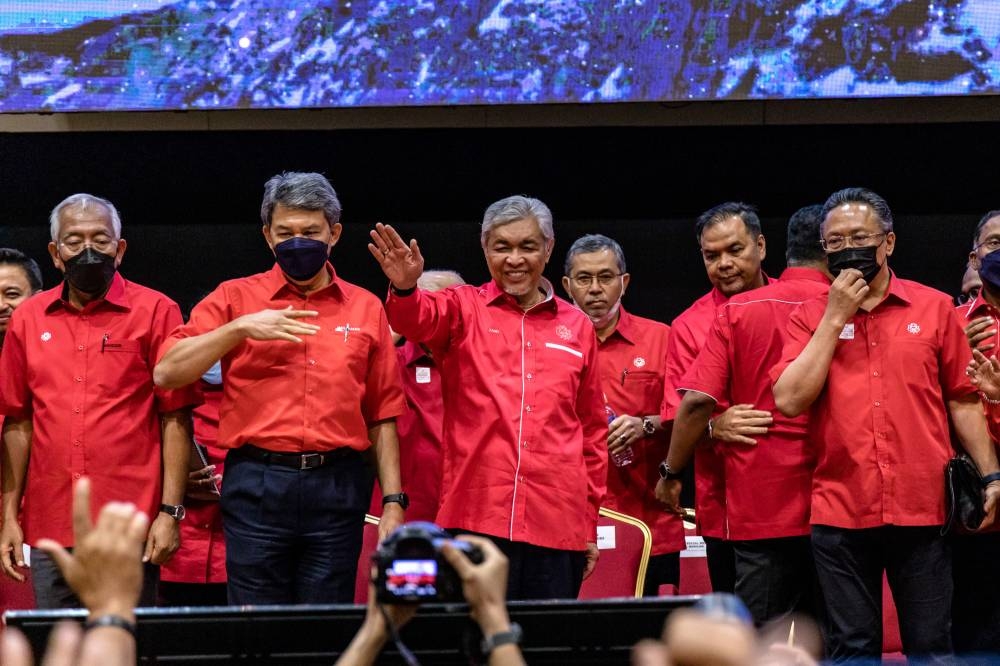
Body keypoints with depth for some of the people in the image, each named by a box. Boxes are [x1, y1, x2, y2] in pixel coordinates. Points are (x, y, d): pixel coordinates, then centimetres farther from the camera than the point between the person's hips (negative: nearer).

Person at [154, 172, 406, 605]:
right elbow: (166, 373, -4)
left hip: (337, 487, 1)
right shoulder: (236, 298, 7)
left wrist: (393, 501, 4)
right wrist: (240, 328, -13)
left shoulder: (365, 309, 11)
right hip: (257, 485, -1)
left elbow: (383, 415, 11)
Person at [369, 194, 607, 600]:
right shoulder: (465, 309, 8)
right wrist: (405, 288, -39)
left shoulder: (576, 326, 14)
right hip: (477, 518, -2)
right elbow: (419, 319, -16)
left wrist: (591, 522, 15)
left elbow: (593, 431, 17)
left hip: (558, 525, 2)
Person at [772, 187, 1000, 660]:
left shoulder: (934, 308, 5)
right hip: (840, 514, 0)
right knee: (852, 649, 6)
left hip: (922, 511, 0)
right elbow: (789, 401, -7)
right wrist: (835, 317, -7)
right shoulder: (810, 316, 6)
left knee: (931, 646, 4)